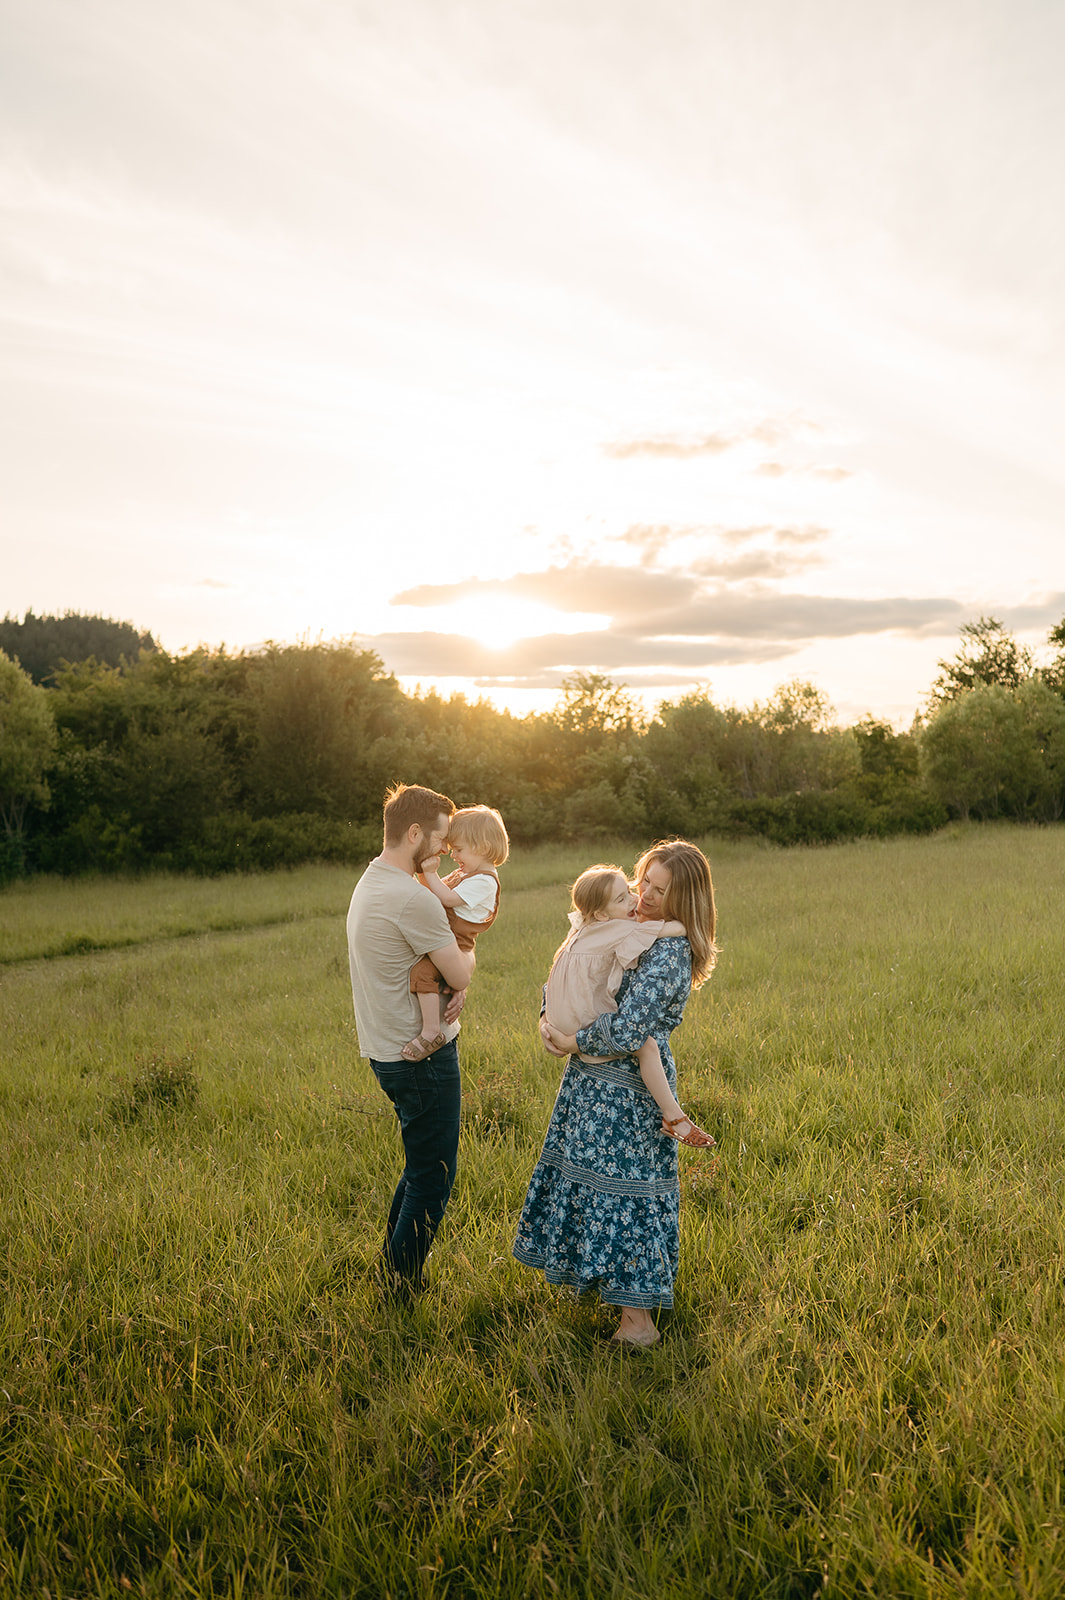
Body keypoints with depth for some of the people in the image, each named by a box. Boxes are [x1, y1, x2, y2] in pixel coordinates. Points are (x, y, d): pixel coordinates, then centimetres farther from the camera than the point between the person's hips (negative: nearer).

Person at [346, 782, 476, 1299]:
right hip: (422, 1056, -10)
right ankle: (401, 1293, 16)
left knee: (420, 1165, 23)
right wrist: (467, 955, 4)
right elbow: (460, 973, -18)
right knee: (432, 1177, 4)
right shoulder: (413, 898, -24)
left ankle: (391, 1271, 34)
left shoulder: (369, 883, 9)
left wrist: (453, 975, -6)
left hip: (386, 1049, 10)